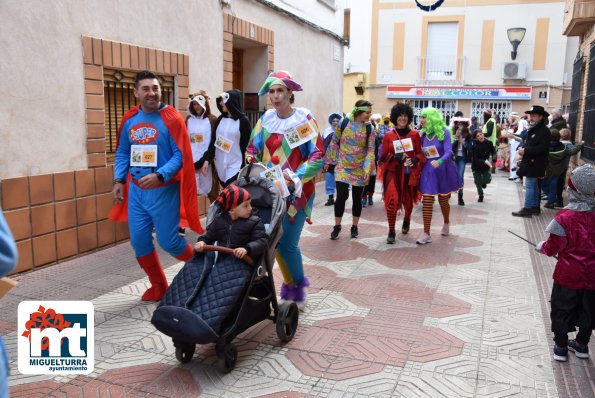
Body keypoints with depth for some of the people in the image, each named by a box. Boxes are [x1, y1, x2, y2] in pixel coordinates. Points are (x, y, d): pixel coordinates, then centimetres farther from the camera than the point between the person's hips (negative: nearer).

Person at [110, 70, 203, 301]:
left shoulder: (172, 119, -10)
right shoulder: (129, 120, 7)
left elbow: (180, 155, -15)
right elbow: (122, 153, 15)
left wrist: (159, 176, -26)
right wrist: (119, 180, 5)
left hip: (164, 191, -6)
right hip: (136, 190, 6)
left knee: (168, 240, -1)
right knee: (139, 241, 7)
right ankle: (159, 286, 26)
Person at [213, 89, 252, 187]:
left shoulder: (243, 121, -6)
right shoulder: (220, 119, 9)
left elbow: (248, 144, -5)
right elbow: (213, 140, 14)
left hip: (236, 165, -5)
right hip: (220, 164, 5)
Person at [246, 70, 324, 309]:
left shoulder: (304, 119, -8)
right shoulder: (266, 120, 6)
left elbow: (318, 156, -12)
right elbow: (252, 150, 12)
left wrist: (294, 177, -23)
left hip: (297, 191, -4)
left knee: (287, 243, -8)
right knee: (273, 240, 5)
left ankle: (299, 285, 17)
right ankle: (290, 284, 26)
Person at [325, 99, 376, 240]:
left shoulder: (369, 128, -4)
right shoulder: (344, 122, -6)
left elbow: (370, 149, -6)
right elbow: (334, 142, 3)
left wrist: (368, 169, -16)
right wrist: (329, 160, 7)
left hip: (360, 169, 1)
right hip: (342, 166, -1)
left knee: (357, 198, 8)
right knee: (341, 195, -9)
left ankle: (354, 227, 24)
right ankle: (337, 226, 9)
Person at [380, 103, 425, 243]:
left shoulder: (415, 134, 1)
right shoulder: (389, 135, -1)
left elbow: (420, 154, 4)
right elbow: (383, 157, 0)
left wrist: (414, 160, -17)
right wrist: (395, 156, -19)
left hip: (409, 173, 2)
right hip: (393, 172, -2)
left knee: (408, 201, 17)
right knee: (392, 200, -17)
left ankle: (407, 220, 50)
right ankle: (391, 232, -4)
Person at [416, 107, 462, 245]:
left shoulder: (444, 132, -12)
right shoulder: (423, 134, 1)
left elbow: (448, 152, -21)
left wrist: (439, 162, -39)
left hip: (444, 170, -2)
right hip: (428, 171, 3)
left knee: (443, 201, 13)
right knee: (426, 202, -8)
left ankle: (446, 223, 43)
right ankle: (426, 233, -3)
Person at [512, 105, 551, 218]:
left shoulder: (544, 130, -14)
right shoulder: (533, 129, 15)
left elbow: (543, 148, -22)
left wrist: (525, 150, -21)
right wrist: (523, 149, 1)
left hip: (534, 164, -10)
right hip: (530, 162, 10)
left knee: (530, 185, -9)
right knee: (533, 185, 15)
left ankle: (527, 209, -5)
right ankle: (535, 207, 24)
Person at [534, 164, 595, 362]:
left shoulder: (564, 217, -22)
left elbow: (553, 248, -15)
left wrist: (541, 247, 5)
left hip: (568, 275, -4)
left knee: (561, 310, 14)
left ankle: (560, 347, 24)